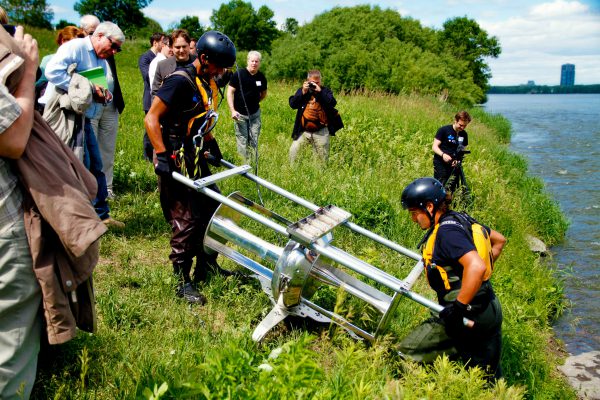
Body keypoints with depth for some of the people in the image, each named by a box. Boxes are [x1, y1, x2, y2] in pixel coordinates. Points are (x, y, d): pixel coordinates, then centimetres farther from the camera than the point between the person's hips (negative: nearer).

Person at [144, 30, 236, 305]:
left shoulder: (207, 83, 10)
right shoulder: (181, 81, -18)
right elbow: (151, 119, -20)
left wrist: (212, 145, 19)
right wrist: (162, 156, -25)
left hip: (196, 159, 9)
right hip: (176, 162, -9)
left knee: (212, 209, 13)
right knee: (186, 220, -5)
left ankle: (207, 267, 28)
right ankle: (183, 282, 8)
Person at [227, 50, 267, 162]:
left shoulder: (261, 77, 4)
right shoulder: (238, 74, -9)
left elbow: (264, 93, 21)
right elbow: (230, 92, -9)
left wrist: (255, 102, 9)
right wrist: (232, 110, -15)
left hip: (255, 114, 4)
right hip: (240, 114, -4)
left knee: (254, 142, 7)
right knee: (242, 141, -1)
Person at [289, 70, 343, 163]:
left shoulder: (325, 91, 0)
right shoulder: (301, 90, 4)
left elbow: (333, 103, -18)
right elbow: (292, 104, -7)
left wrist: (319, 91, -21)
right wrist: (303, 92, -16)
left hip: (321, 132, -1)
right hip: (303, 131, 1)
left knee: (323, 157, 9)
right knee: (293, 152, -5)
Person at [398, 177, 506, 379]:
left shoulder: (447, 231, -20)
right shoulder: (461, 219, 7)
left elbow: (476, 266, -34)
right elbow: (499, 240, 22)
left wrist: (458, 307, -28)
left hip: (470, 316, -9)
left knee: (406, 354, -8)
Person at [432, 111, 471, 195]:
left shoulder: (464, 134, 8)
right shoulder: (444, 130, -7)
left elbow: (463, 150, 14)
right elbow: (434, 147, -8)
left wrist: (458, 160, -8)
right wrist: (443, 154, -28)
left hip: (454, 164, 5)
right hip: (441, 163, -5)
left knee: (451, 189, 4)